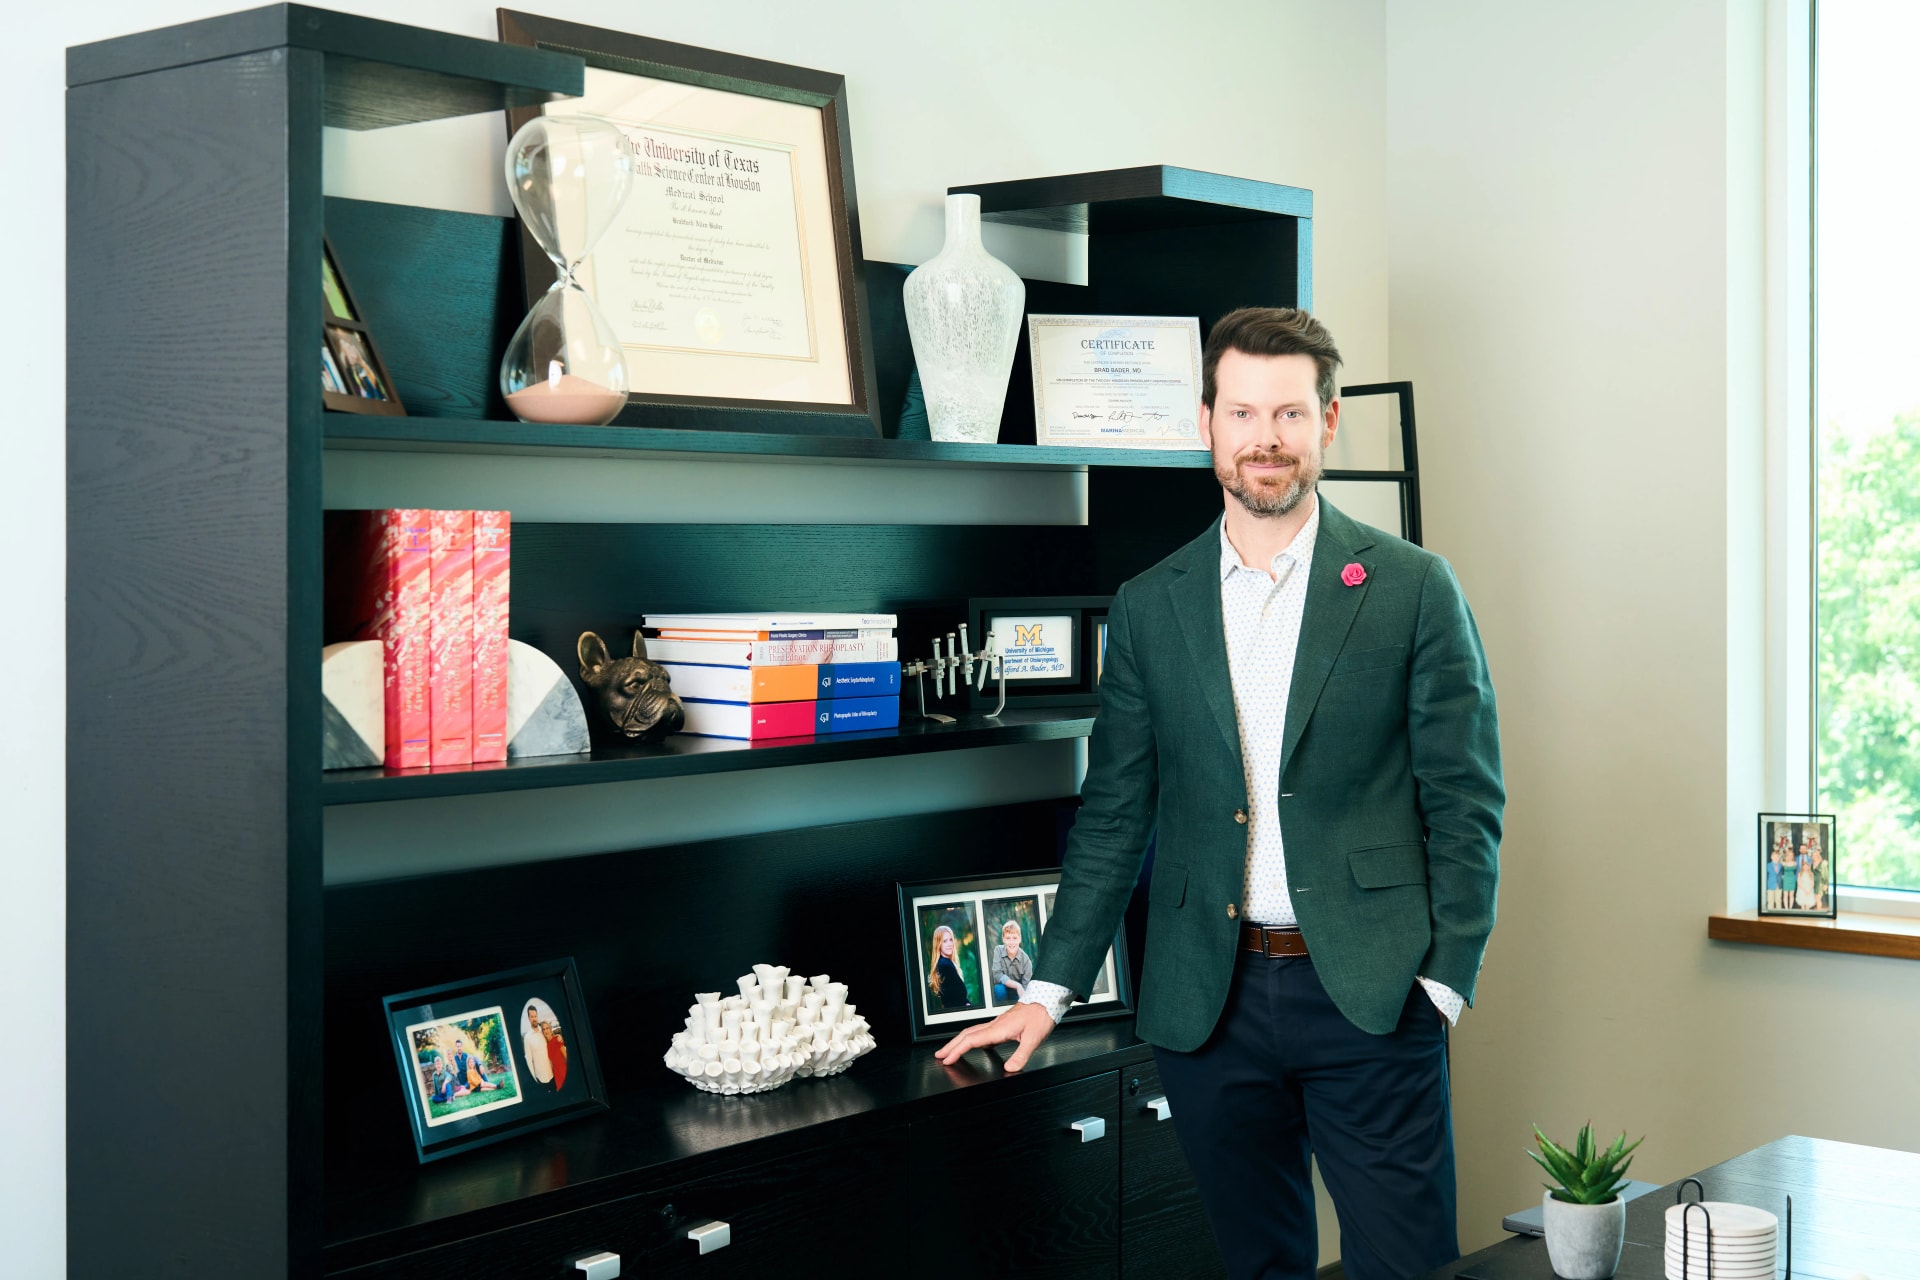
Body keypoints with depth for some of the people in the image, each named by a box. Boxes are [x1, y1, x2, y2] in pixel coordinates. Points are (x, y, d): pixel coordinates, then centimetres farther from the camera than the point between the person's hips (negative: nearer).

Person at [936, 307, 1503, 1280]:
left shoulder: (1414, 588, 1)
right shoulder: (1148, 608, 7)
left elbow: (1465, 798, 1)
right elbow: (1114, 814, 11)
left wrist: (1447, 979, -6)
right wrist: (1050, 991, 7)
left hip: (1369, 998, -2)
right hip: (1206, 1004, 2)